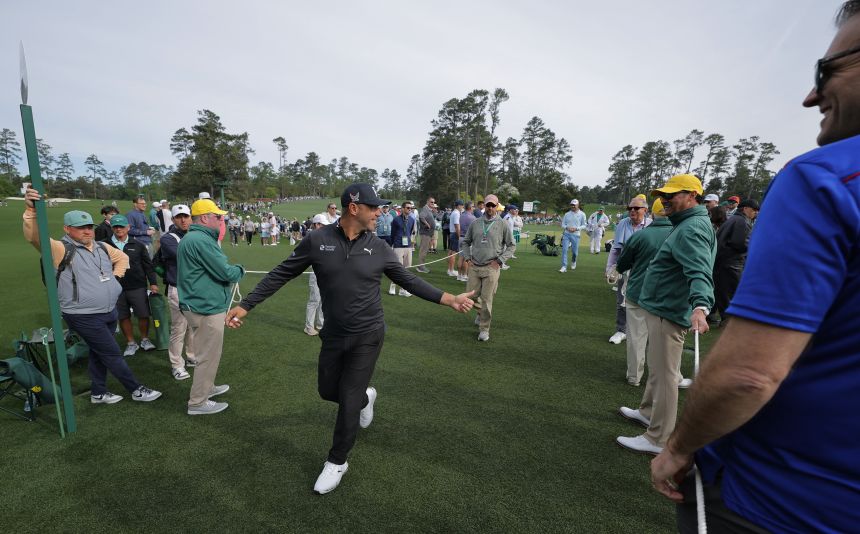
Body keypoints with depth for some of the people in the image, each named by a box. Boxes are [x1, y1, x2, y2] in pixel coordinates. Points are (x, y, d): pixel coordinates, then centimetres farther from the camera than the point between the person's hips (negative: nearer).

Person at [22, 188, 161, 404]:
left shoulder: (102, 247, 8)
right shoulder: (61, 249, -13)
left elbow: (122, 257, 26)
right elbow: (34, 237, -29)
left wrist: (116, 275, 11)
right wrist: (31, 210, -43)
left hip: (109, 312, 7)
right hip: (83, 317, -7)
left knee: (99, 353, 18)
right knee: (113, 354, -1)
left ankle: (98, 393, 33)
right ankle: (137, 390, 10)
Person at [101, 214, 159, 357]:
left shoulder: (137, 245, 3)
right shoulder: (105, 245, 0)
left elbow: (148, 265, 4)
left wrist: (153, 282, -1)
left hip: (137, 287, 0)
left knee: (143, 315, 2)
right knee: (123, 317, 10)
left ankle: (145, 339, 23)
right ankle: (131, 343, 25)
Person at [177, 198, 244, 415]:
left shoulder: (190, 238, 14)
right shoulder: (201, 240, -21)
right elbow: (227, 273, -21)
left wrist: (232, 271, 5)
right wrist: (240, 270, -1)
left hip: (200, 305, 11)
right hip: (207, 308, -11)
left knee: (207, 352, 25)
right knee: (208, 356, 2)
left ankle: (207, 387, 42)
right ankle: (198, 403, 14)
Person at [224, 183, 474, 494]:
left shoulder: (379, 248, -7)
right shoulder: (317, 240, -10)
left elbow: (409, 281, 0)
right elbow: (281, 275, -2)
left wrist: (450, 300, -7)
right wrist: (246, 305, -5)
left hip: (367, 336, -1)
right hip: (333, 335, 2)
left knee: (348, 402, 5)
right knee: (328, 391, 19)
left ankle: (337, 462, 29)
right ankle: (365, 396, 51)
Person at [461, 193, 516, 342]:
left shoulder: (503, 225, 0)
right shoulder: (475, 224, 9)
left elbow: (512, 245, 3)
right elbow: (466, 242, 19)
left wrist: (500, 260, -6)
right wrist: (467, 258, 6)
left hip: (491, 268, -3)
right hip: (474, 267, 3)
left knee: (486, 299, -3)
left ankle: (484, 329, 10)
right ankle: (481, 313, 37)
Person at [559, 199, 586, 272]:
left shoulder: (582, 214, 2)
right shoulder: (567, 214, 8)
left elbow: (584, 225, 4)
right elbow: (563, 224, 12)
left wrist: (576, 228, -13)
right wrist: (567, 227, -9)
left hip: (575, 235, -1)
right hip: (566, 234, 2)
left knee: (574, 251, 5)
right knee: (564, 250, -11)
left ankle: (573, 262, 38)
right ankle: (564, 267, -11)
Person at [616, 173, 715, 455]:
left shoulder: (692, 229, -20)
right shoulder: (687, 224, 14)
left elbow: (700, 272, -35)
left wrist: (700, 306, -50)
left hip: (668, 313, -11)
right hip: (662, 308, 11)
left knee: (664, 374, -3)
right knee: (657, 366, 24)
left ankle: (658, 440, 8)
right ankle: (648, 412, 42)